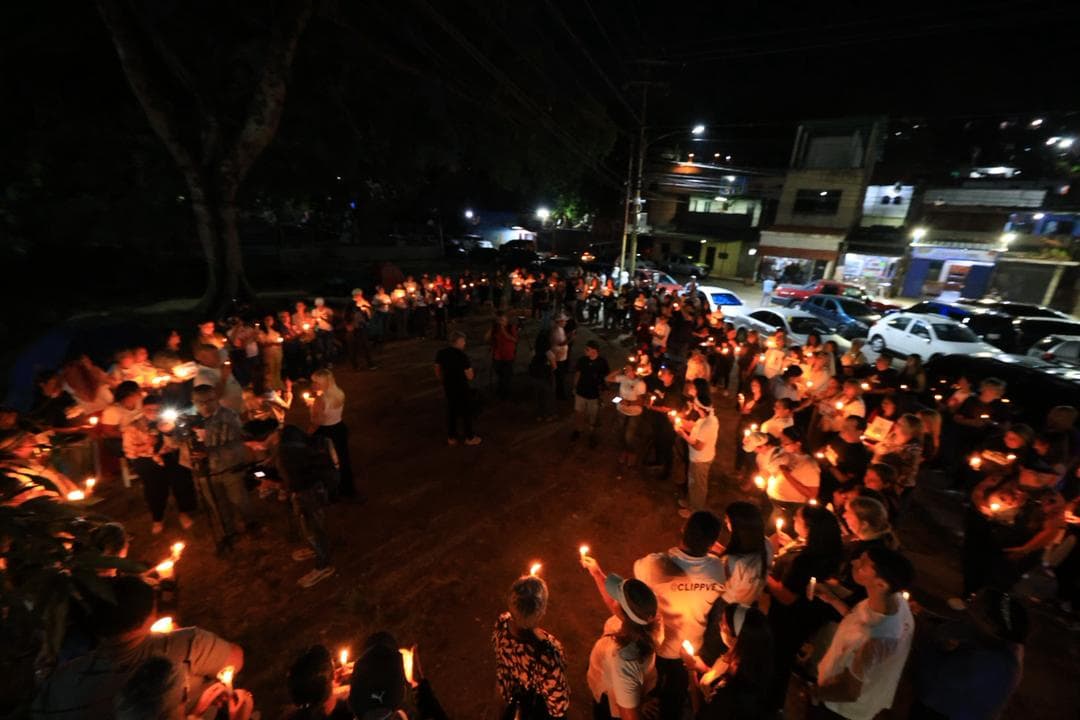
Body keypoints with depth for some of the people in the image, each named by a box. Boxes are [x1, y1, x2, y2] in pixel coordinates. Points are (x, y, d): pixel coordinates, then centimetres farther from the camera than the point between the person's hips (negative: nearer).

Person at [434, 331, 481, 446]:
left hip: (448, 387, 6)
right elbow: (470, 376, -19)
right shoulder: (462, 356, -23)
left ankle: (451, 437, 30)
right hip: (462, 388, -6)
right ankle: (469, 438, 26)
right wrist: (472, 371, 3)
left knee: (451, 411, 19)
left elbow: (438, 373, 6)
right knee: (466, 412, 11)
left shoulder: (440, 353, -3)